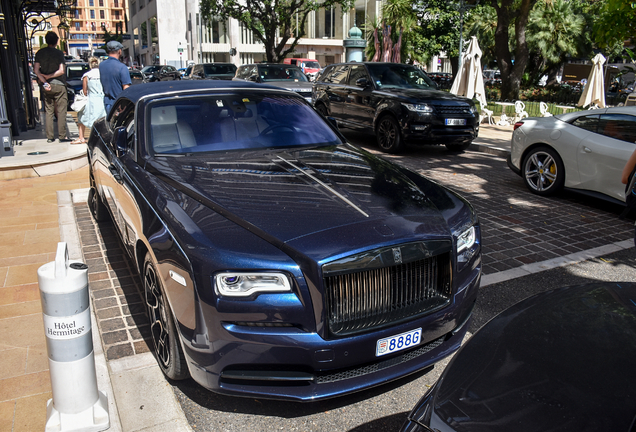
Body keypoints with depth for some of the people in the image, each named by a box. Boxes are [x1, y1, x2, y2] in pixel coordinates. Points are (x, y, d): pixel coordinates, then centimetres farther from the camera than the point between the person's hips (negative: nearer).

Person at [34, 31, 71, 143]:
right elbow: (61, 71, -14)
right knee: (61, 111, 0)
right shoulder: (59, 53, -7)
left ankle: (50, 136, 10)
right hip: (58, 85, -4)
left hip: (46, 85, 4)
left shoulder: (40, 53, 4)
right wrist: (49, 76, -5)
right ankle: (62, 136, -2)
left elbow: (36, 70, -1)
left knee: (49, 112, 9)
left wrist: (44, 81, -2)